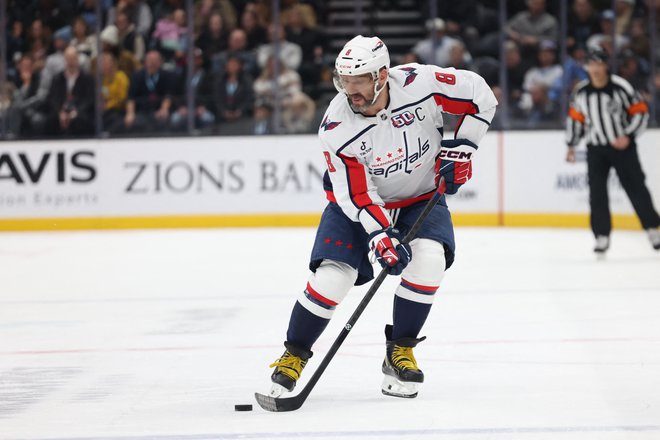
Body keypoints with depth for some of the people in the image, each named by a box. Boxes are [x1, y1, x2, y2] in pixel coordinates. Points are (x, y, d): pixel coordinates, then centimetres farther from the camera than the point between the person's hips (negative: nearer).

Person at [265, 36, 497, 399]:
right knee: (333, 273, -17)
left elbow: (479, 95, -12)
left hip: (421, 196, 1)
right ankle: (294, 354, 4)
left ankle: (399, 352, -8)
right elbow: (356, 195, -23)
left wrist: (459, 148, -15)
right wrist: (381, 236, -34)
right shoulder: (336, 128, -27)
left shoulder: (419, 83, -27)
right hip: (359, 203, -1)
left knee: (429, 257, -24)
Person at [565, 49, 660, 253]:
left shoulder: (620, 87, -13)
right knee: (597, 192, -4)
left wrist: (628, 136, -17)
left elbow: (641, 112, -9)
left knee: (635, 187, -2)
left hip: (622, 145, -3)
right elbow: (575, 117, 12)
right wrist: (571, 145, 12)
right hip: (596, 148, 3)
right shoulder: (581, 92, -1)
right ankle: (602, 236, 2)